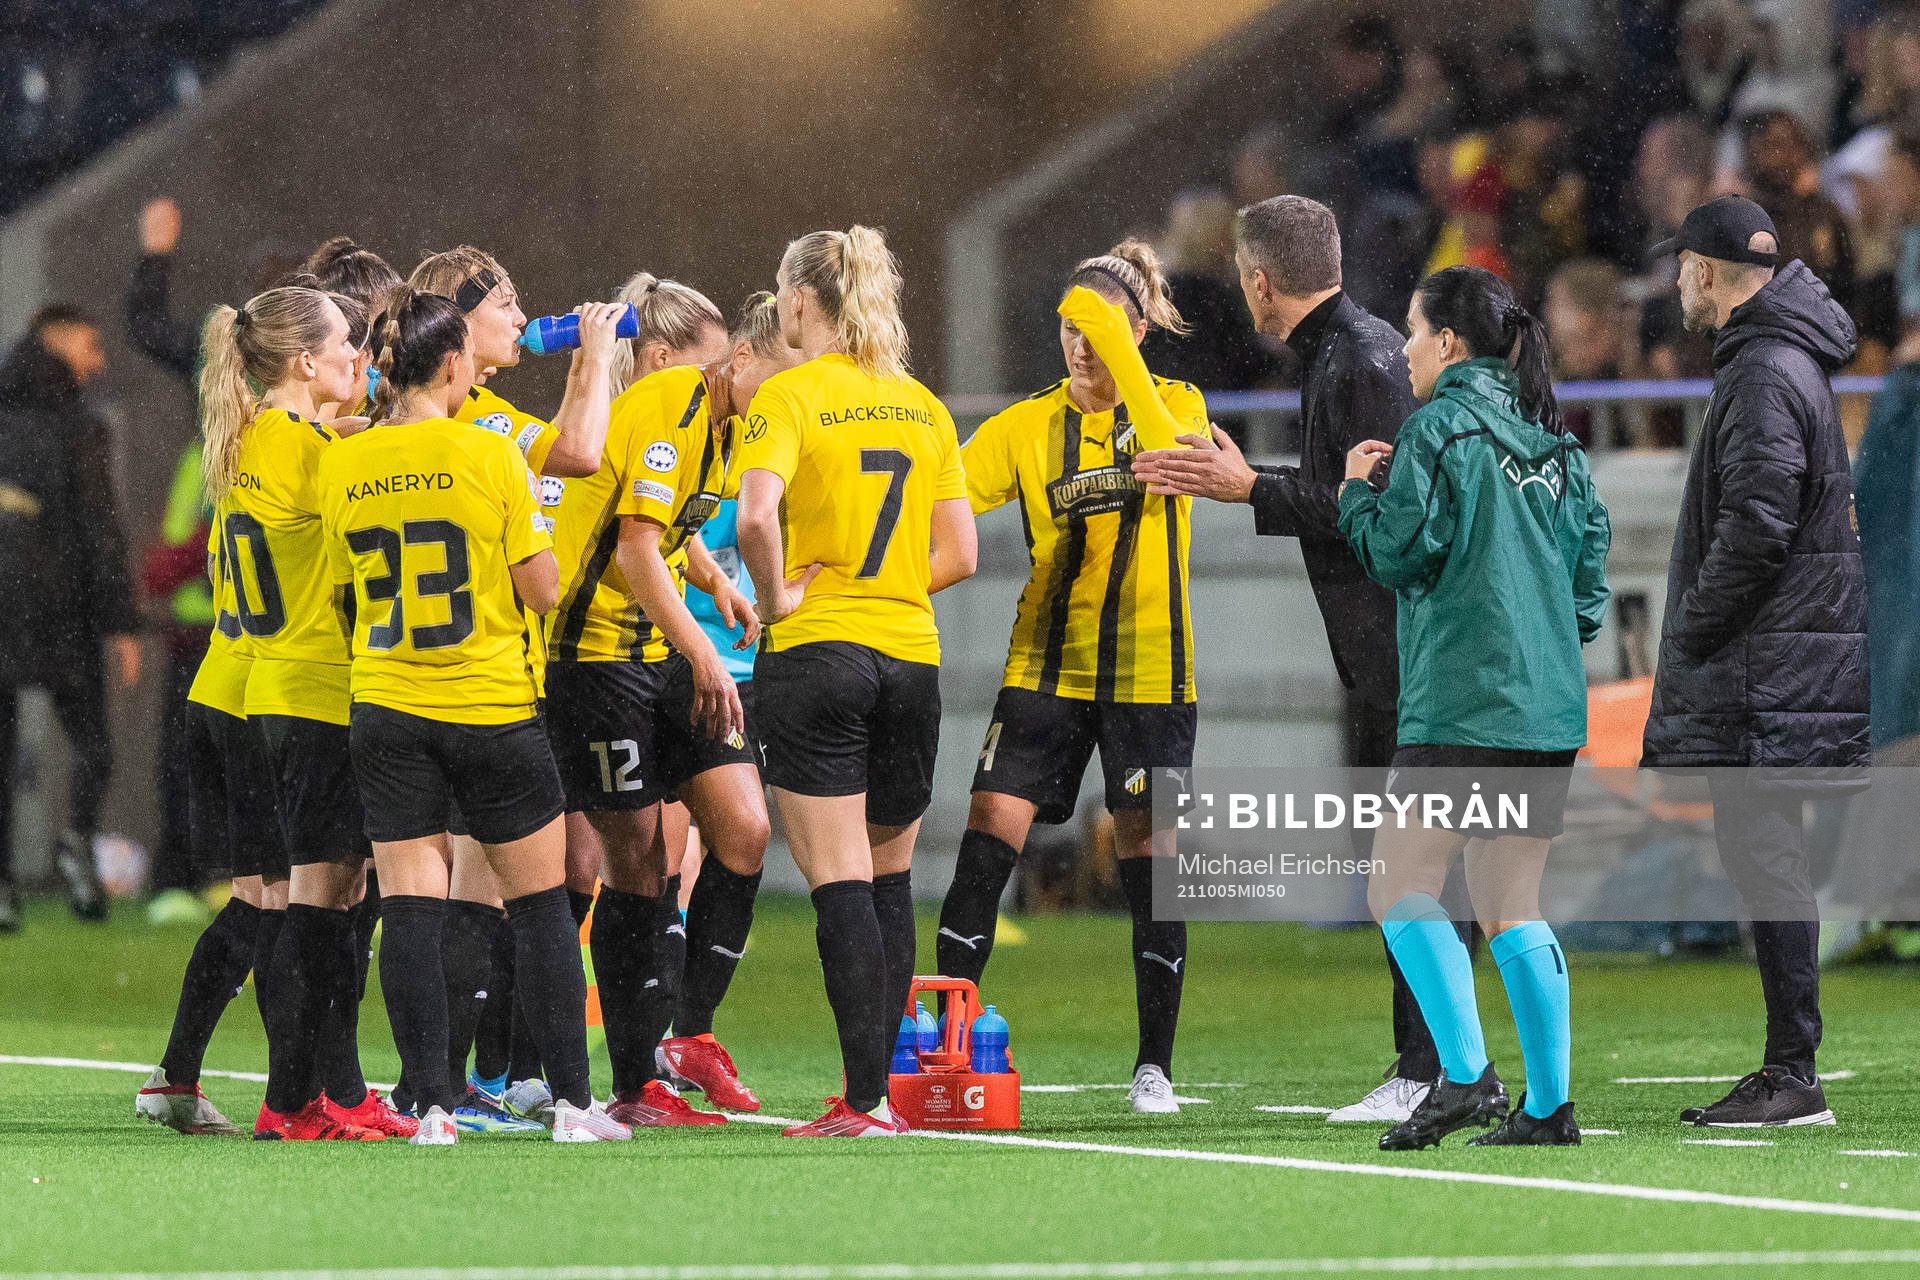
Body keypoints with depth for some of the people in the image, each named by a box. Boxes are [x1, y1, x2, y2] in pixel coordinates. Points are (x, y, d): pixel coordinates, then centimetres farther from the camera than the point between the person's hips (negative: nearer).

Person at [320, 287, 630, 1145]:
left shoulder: (342, 467, 1)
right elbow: (543, 591, -7)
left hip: (388, 711, 3)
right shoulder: (490, 458, -10)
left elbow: (345, 584, 11)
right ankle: (571, 1100, 8)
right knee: (541, 904, 8)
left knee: (409, 907, 1)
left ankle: (432, 1105, -4)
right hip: (492, 708, -3)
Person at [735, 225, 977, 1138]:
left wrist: (776, 597, -8)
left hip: (813, 650, -5)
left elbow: (757, 515, -23)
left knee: (840, 883, -5)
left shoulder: (790, 396, -6)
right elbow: (959, 554, 8)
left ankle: (863, 1102, -10)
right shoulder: (922, 406, 11)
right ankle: (874, 1088, 15)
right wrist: (884, 587, 12)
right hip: (911, 653, 5)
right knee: (889, 880, 14)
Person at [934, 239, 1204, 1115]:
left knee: (1149, 865, 0)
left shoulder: (1174, 404, 0)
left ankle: (1155, 1066, 11)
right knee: (985, 847, -7)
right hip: (1045, 668, 2)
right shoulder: (1028, 426, 4)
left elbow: (1172, 453, -24)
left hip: (1150, 673, -2)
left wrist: (1120, 353, -29)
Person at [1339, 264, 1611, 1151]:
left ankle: (1465, 1076, -16)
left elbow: (1397, 553, -10)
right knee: (1511, 909, 10)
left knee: (1402, 889, -3)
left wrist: (1358, 494, 7)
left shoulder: (1442, 428, -7)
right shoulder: (1554, 444, 15)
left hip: (1463, 703, -8)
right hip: (1551, 710, 8)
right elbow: (1589, 580, 16)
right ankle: (1549, 1104, 4)